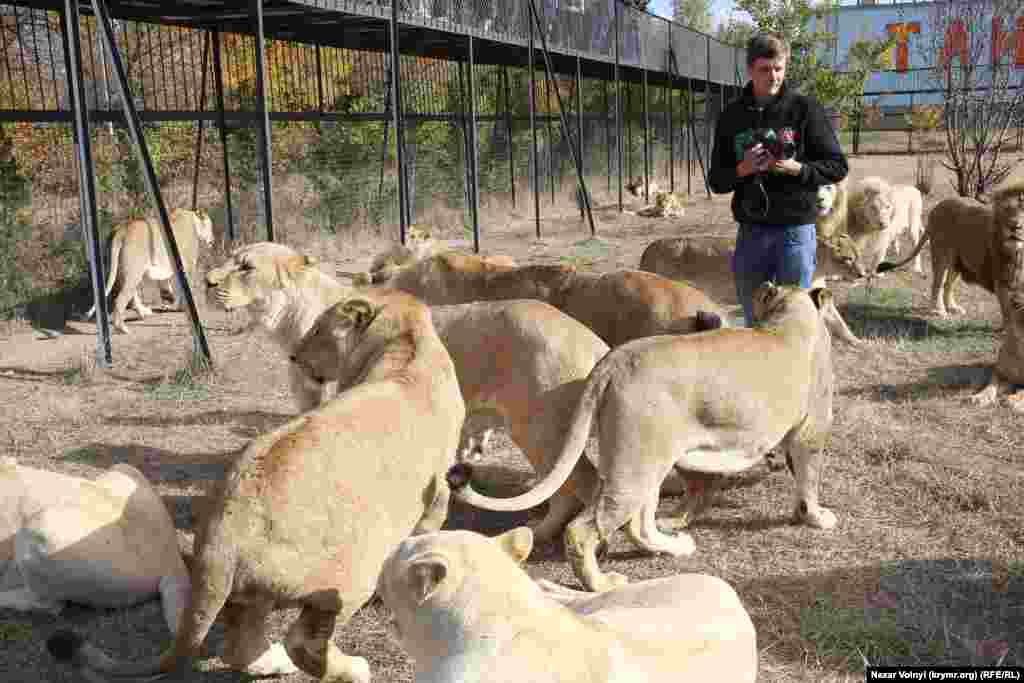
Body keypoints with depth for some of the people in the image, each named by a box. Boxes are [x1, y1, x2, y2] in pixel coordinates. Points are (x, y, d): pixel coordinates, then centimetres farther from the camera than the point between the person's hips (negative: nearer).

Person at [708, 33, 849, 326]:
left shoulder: (804, 109, -1)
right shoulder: (732, 115, 7)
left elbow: (837, 166, 0)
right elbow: (716, 181, 9)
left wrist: (796, 168, -17)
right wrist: (742, 170, -11)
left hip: (795, 228, -3)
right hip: (750, 231, 3)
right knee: (755, 322, 12)